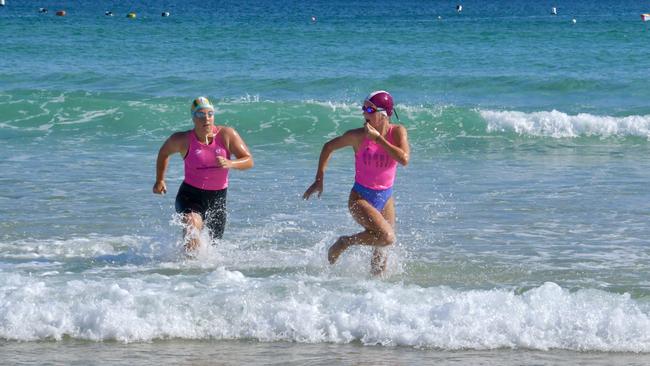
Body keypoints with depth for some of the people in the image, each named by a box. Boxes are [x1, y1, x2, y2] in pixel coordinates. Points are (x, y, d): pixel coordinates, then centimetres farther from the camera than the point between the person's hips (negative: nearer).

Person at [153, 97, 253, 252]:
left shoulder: (227, 135, -9)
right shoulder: (183, 140, -10)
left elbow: (249, 161, -12)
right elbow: (164, 152, 12)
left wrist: (230, 163, -32)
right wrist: (160, 180, 20)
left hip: (218, 197, 3)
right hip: (191, 195, -3)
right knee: (192, 225, -35)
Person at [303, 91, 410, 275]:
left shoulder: (397, 132, -8)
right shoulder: (358, 136, -14)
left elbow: (404, 159, -24)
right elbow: (329, 147, 2)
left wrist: (378, 138, -24)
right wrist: (319, 179, 0)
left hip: (385, 198, 4)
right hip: (361, 197, -4)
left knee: (381, 251, 9)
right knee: (387, 237, -24)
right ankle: (344, 242, -5)